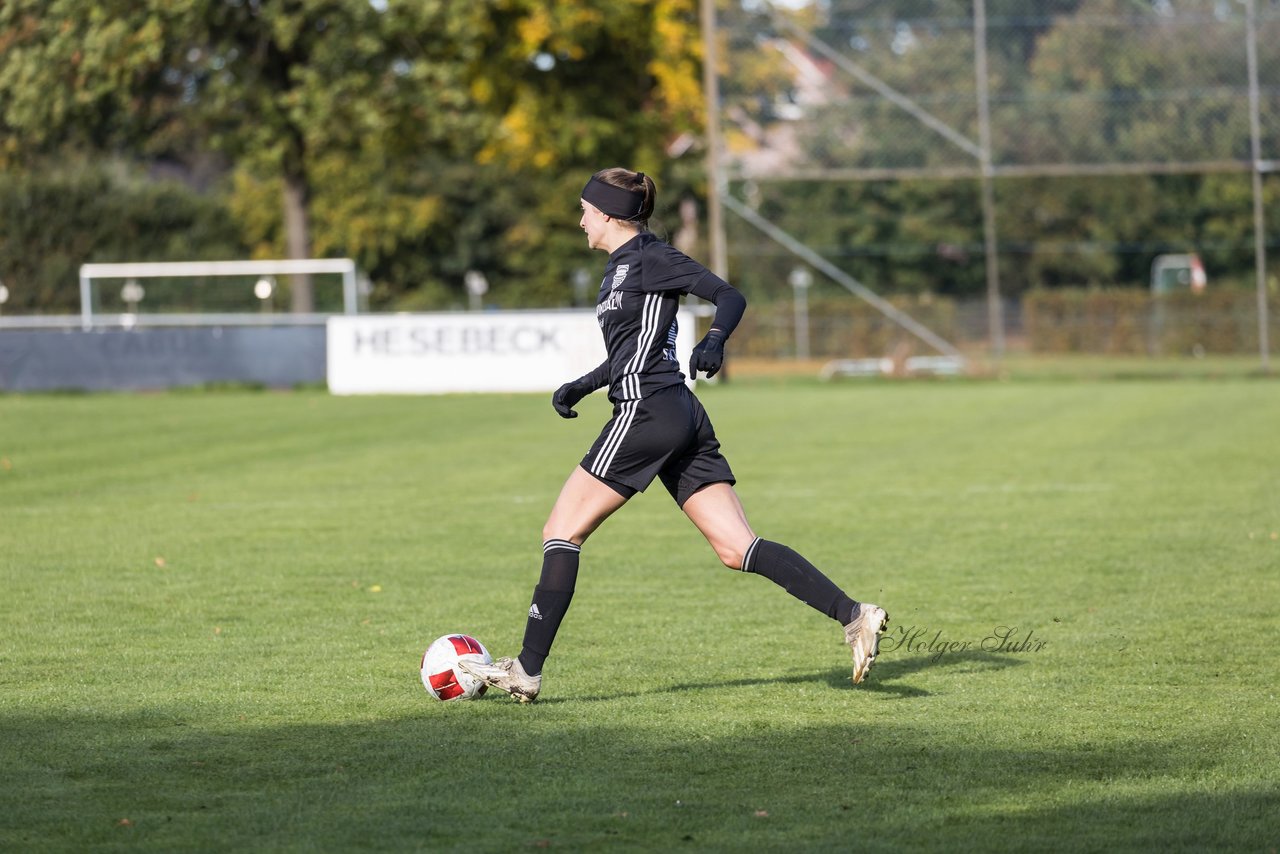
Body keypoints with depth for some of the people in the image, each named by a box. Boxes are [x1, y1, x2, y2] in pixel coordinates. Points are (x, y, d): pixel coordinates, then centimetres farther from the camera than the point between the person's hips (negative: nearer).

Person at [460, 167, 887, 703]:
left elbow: (729, 296, -12)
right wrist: (580, 387, 25)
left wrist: (714, 341, -29)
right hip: (683, 419, 10)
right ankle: (854, 616, -13)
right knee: (736, 548, -1)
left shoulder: (648, 259, -5)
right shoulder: (620, 267, 22)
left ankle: (527, 671, -1)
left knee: (561, 533, -1)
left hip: (647, 413, -10)